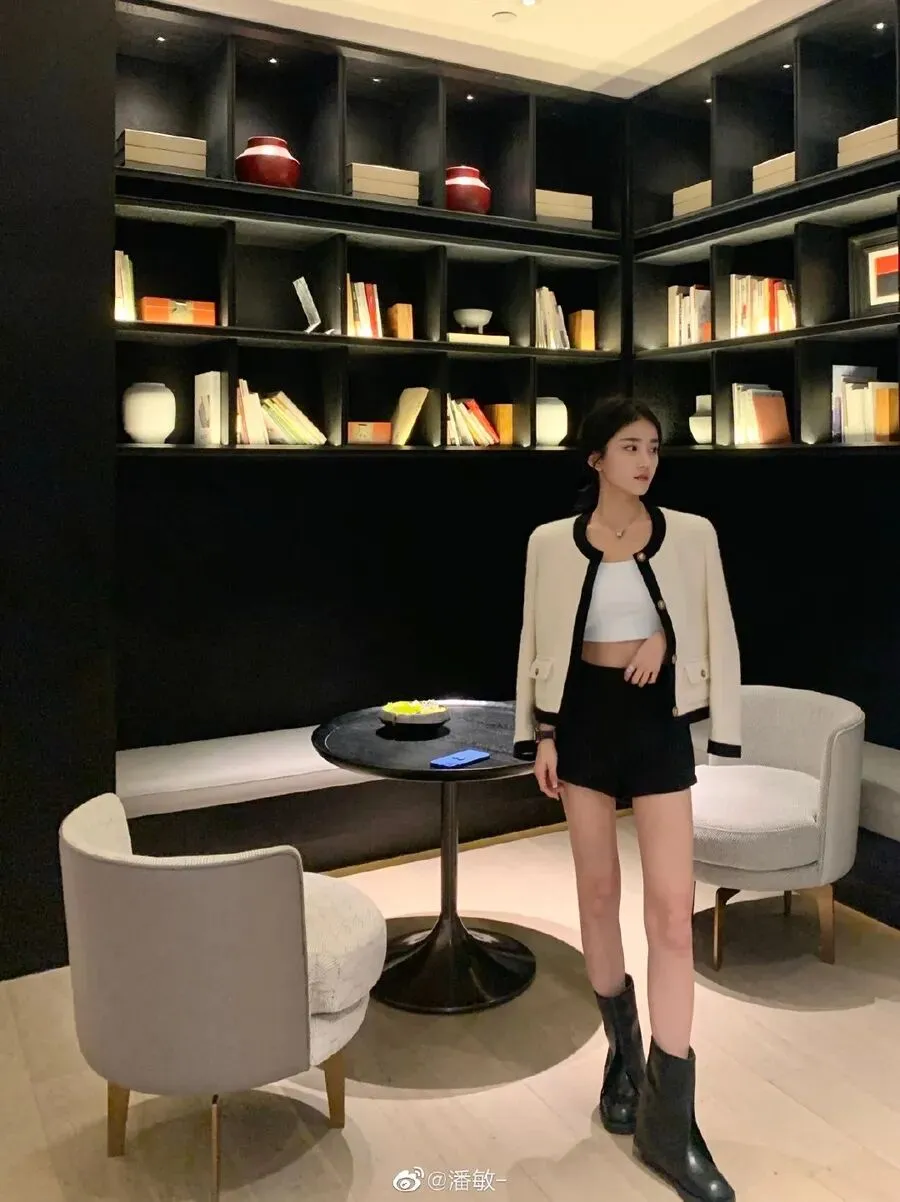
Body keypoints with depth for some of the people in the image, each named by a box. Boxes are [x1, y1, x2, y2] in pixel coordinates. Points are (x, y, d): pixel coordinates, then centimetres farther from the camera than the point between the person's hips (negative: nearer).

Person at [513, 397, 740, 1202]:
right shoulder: (551, 543, 0)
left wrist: (664, 637, -7)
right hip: (585, 720, 1)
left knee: (673, 909, -5)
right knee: (598, 890, 12)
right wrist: (542, 734, 0)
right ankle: (623, 1051, 34)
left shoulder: (691, 536, -1)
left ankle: (668, 1118, 6)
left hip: (658, 721, -1)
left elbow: (715, 631, 9)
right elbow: (538, 643, 4)